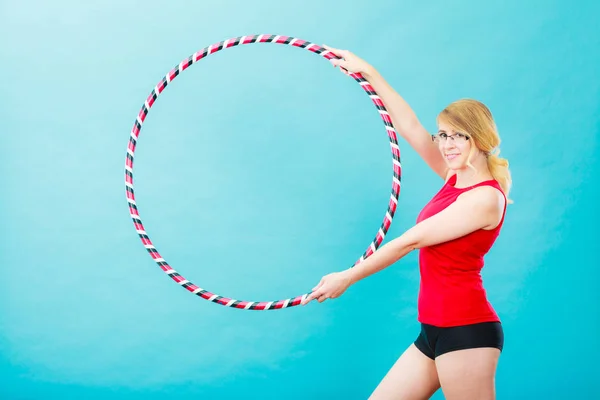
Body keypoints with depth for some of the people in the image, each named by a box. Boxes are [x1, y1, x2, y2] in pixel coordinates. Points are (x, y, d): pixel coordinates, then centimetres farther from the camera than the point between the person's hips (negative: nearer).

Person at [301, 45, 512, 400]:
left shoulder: (485, 197, -14)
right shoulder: (456, 179, 10)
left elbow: (410, 241, -13)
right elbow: (411, 127, 12)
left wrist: (347, 278, -9)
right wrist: (370, 73, 13)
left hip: (466, 330, -9)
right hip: (436, 330, 9)